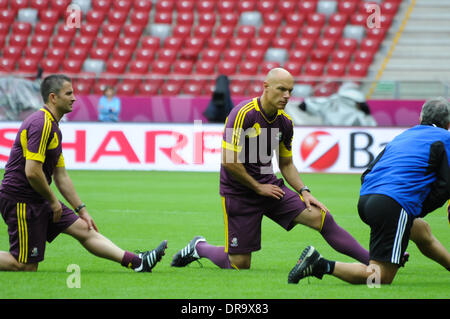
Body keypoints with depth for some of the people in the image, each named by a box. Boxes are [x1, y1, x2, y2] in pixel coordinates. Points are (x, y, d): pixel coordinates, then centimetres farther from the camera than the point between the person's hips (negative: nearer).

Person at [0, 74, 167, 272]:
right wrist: (53, 201, -11)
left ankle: (136, 262, 2)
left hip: (39, 200, 10)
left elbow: (61, 177, 20)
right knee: (27, 266, -8)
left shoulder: (53, 127, 15)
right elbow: (32, 172, -25)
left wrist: (82, 210, 17)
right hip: (21, 201, -10)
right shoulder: (41, 124, -18)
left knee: (84, 229, 5)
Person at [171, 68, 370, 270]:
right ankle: (199, 248, 28)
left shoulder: (285, 122, 2)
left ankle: (369, 260, -10)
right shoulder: (243, 114, -19)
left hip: (269, 186, 6)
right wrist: (258, 187, -11)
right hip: (239, 192, -6)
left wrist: (303, 191, 0)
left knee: (322, 218, -12)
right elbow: (229, 161, -21)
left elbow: (286, 164, 15)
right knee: (239, 265, -1)